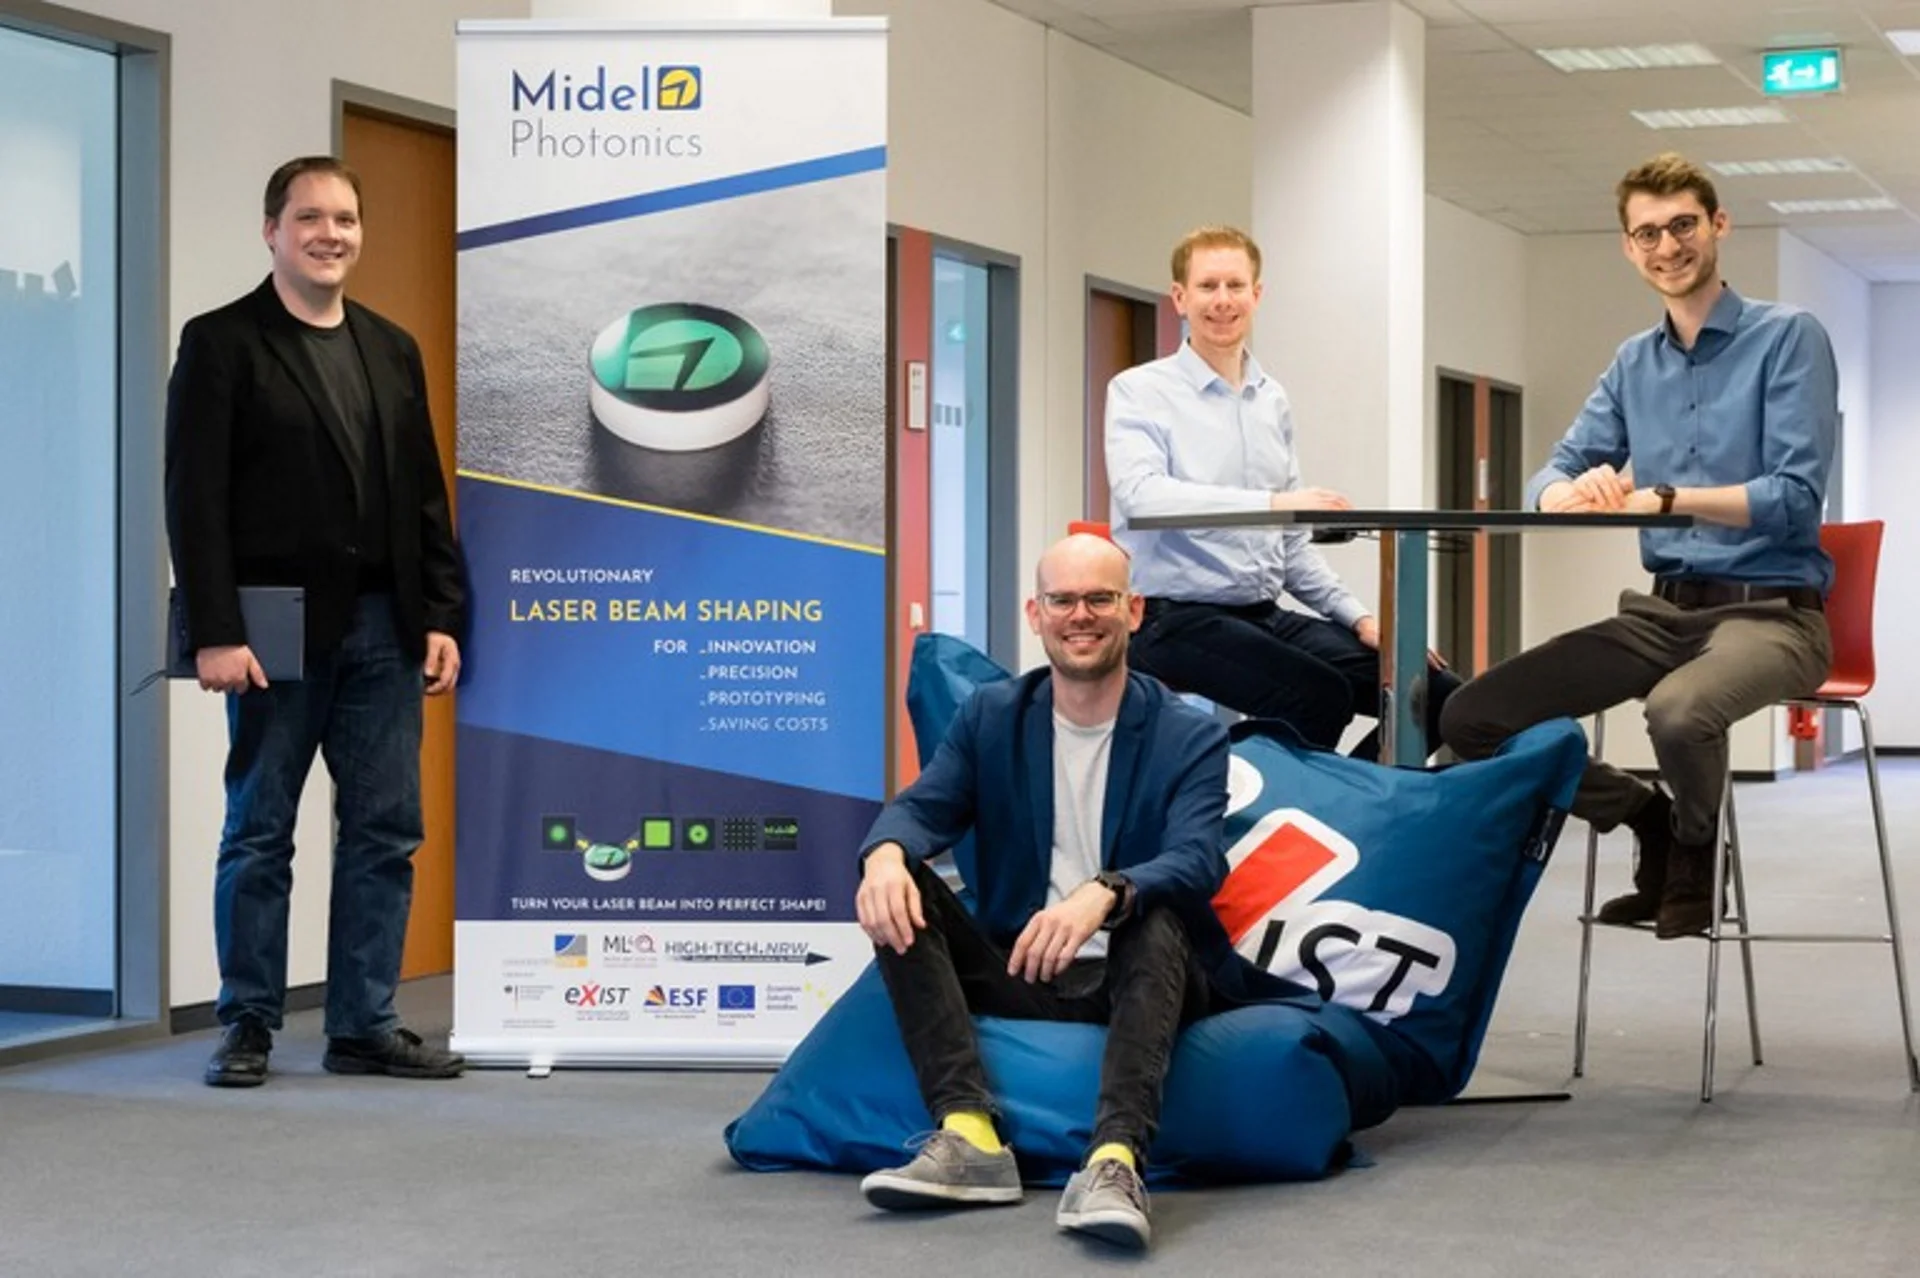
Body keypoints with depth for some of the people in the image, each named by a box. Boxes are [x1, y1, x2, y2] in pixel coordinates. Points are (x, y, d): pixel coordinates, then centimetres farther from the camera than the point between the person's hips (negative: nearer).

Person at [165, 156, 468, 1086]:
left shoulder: (392, 351, 15)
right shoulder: (221, 344, -2)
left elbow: (425, 495, 15)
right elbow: (196, 498, -8)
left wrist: (440, 616, 6)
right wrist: (216, 633, -15)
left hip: (383, 627, 5)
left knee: (385, 832, 5)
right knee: (259, 832, 3)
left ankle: (364, 1027, 13)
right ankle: (248, 1028, 11)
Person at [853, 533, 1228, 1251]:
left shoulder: (1189, 737, -1)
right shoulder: (990, 717, 9)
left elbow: (1197, 862, -18)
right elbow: (923, 808, -4)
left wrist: (1103, 895, -41)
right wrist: (885, 854, -31)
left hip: (1130, 979, -3)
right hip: (1015, 976, 3)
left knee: (1156, 919, -35)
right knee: (897, 886, -19)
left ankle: (1115, 1162, -54)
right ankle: (970, 1137, -33)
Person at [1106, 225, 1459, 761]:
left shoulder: (1273, 402, 17)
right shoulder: (1140, 392, -3)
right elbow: (1142, 496, -22)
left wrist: (1358, 617, 9)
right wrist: (1271, 502, -31)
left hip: (1267, 616, 7)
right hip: (1176, 619, -7)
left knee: (1436, 693, -10)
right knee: (1320, 696, -33)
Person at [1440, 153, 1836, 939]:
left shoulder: (1788, 337, -5)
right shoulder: (1632, 364, 14)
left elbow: (1796, 496, -15)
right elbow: (1554, 477, 6)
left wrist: (1664, 500, -27)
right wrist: (1572, 492, -19)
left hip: (1770, 611, -6)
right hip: (1662, 611, 6)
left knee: (1676, 713, -40)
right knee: (1473, 720, -7)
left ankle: (1698, 847, -4)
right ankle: (1651, 820, 13)